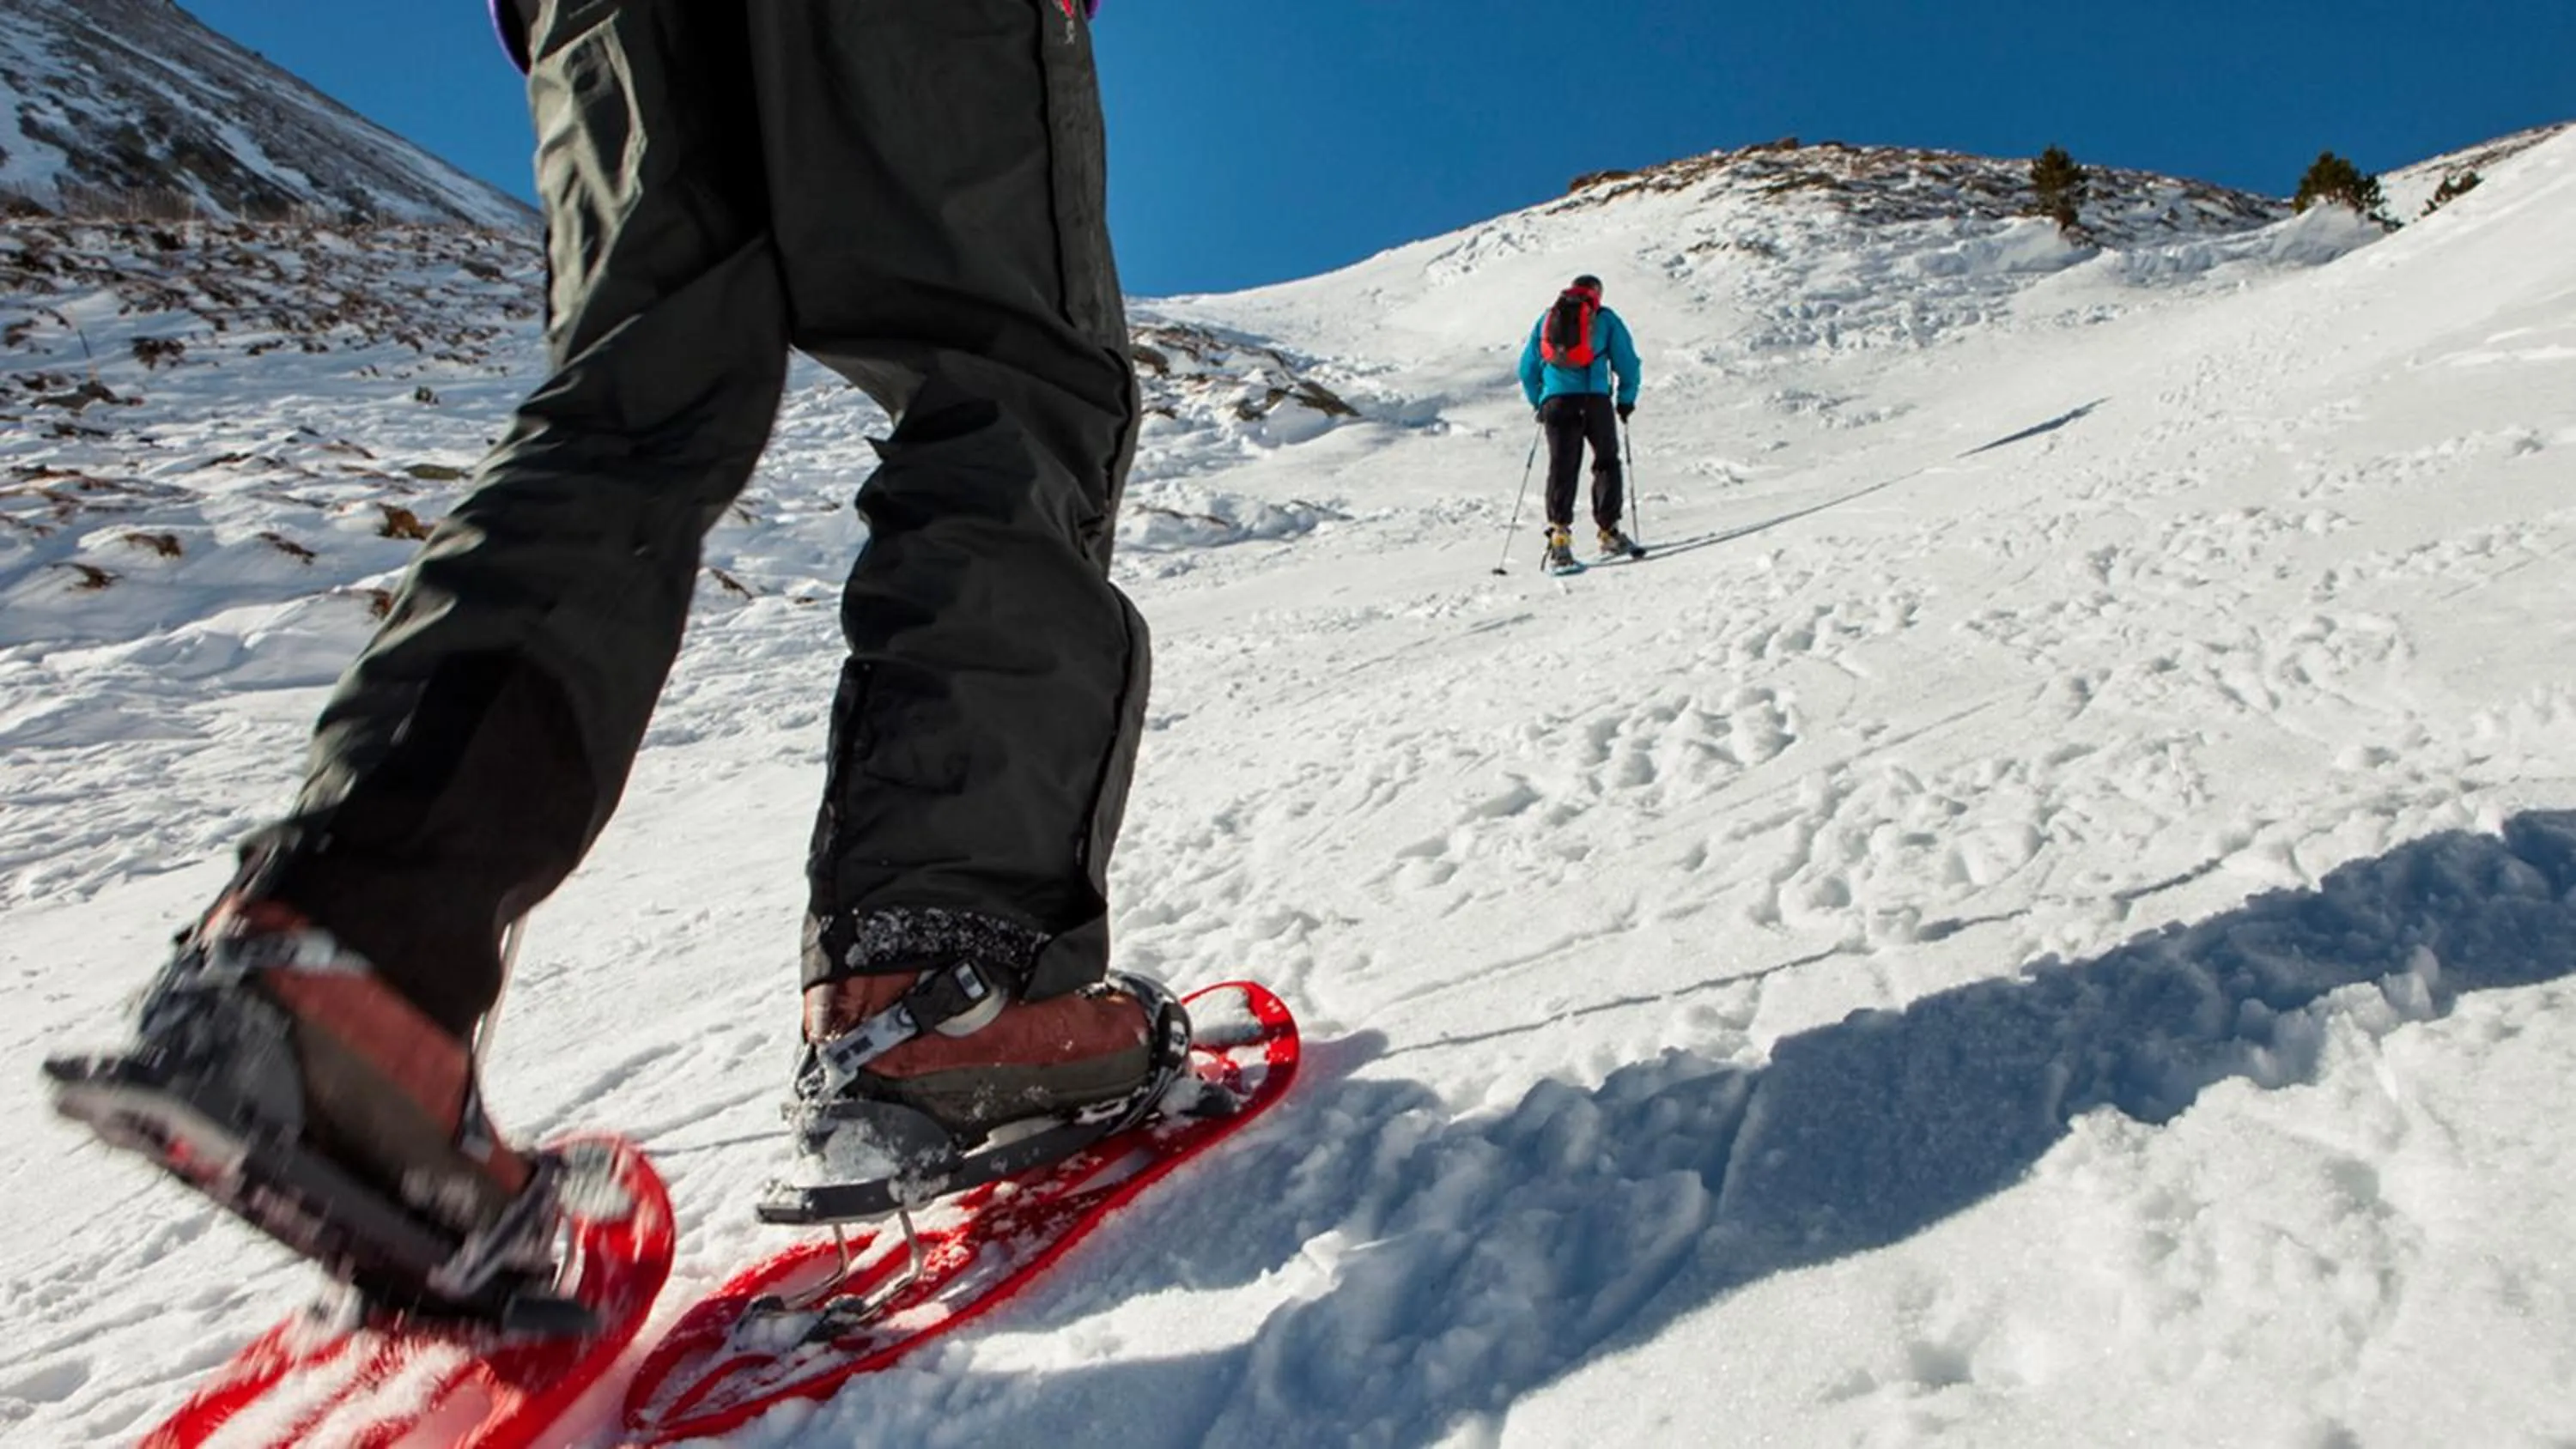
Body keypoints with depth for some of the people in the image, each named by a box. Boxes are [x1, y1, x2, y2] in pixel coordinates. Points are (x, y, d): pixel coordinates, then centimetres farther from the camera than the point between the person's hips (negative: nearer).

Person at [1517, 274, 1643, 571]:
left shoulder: (1547, 318, 21)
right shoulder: (1605, 318, 13)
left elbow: (1527, 369, 20)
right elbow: (1628, 363, 8)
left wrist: (1538, 403, 28)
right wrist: (1627, 400, 20)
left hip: (1555, 401, 2)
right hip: (1594, 399, -2)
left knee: (1561, 468, -2)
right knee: (1606, 463, 10)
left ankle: (1559, 534, -16)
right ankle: (1608, 531, 6)